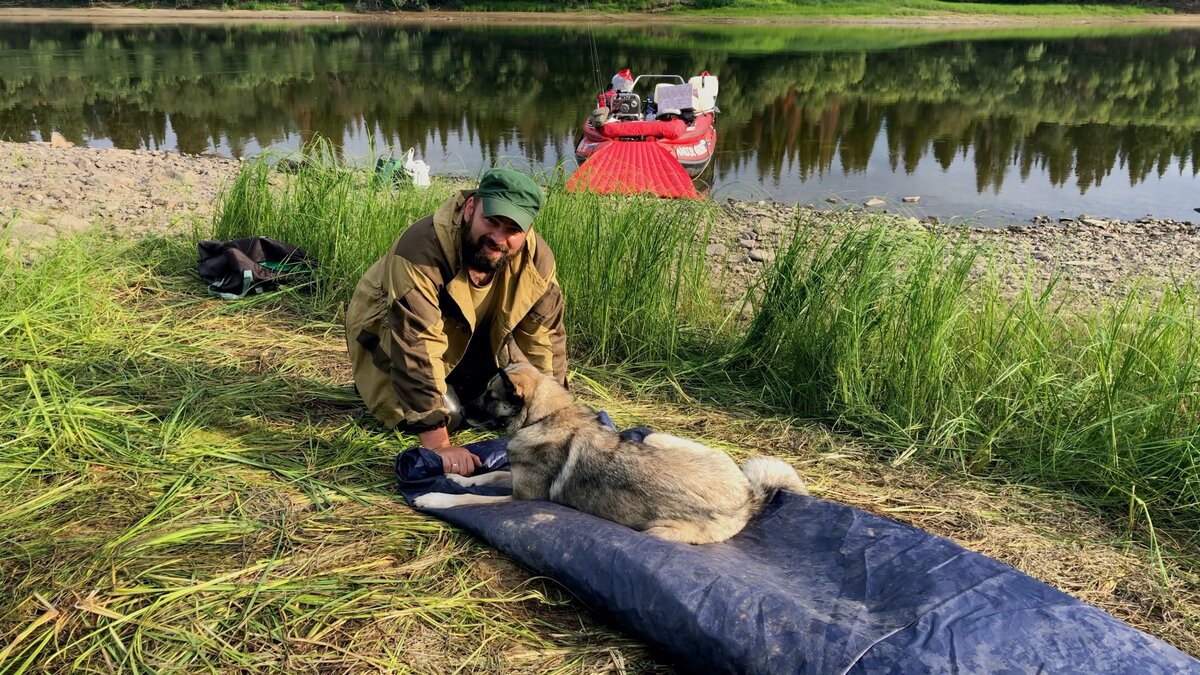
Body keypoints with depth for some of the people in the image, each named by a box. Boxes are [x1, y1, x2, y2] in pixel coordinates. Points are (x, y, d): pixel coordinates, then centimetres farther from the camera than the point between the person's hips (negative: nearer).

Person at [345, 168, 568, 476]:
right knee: (447, 414, -19)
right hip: (389, 334, -5)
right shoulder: (421, 251, -41)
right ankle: (373, 387, 9)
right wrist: (439, 445, -45)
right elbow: (417, 349, -43)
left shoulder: (536, 257, -23)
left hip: (474, 339, 5)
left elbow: (545, 337, -13)